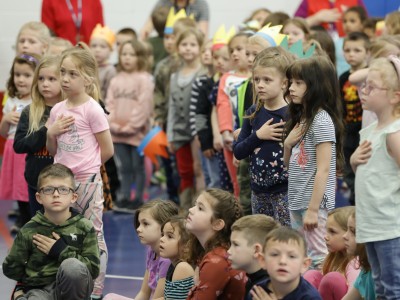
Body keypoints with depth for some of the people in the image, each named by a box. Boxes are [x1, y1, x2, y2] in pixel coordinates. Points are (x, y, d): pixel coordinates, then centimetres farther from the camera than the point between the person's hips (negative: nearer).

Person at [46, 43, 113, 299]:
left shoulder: (93, 110, -10)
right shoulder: (58, 110, 7)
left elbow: (107, 151, -8)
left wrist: (86, 167, 3)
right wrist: (51, 132, -4)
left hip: (87, 181, -6)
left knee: (93, 237, -1)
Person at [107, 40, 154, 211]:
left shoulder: (144, 79, -7)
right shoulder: (116, 81, 10)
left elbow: (144, 105, -14)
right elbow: (110, 103, 6)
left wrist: (131, 126, -16)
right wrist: (113, 123, -8)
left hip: (137, 132, -5)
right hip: (118, 133, 5)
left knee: (138, 167, 3)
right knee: (124, 167, 12)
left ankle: (138, 199, 9)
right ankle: (124, 198, 17)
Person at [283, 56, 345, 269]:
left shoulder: (321, 120, -14)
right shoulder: (300, 118, 13)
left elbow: (323, 169, -18)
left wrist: (313, 209, -20)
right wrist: (287, 144, -2)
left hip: (315, 201, -9)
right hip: (296, 202, 9)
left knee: (317, 257, -7)